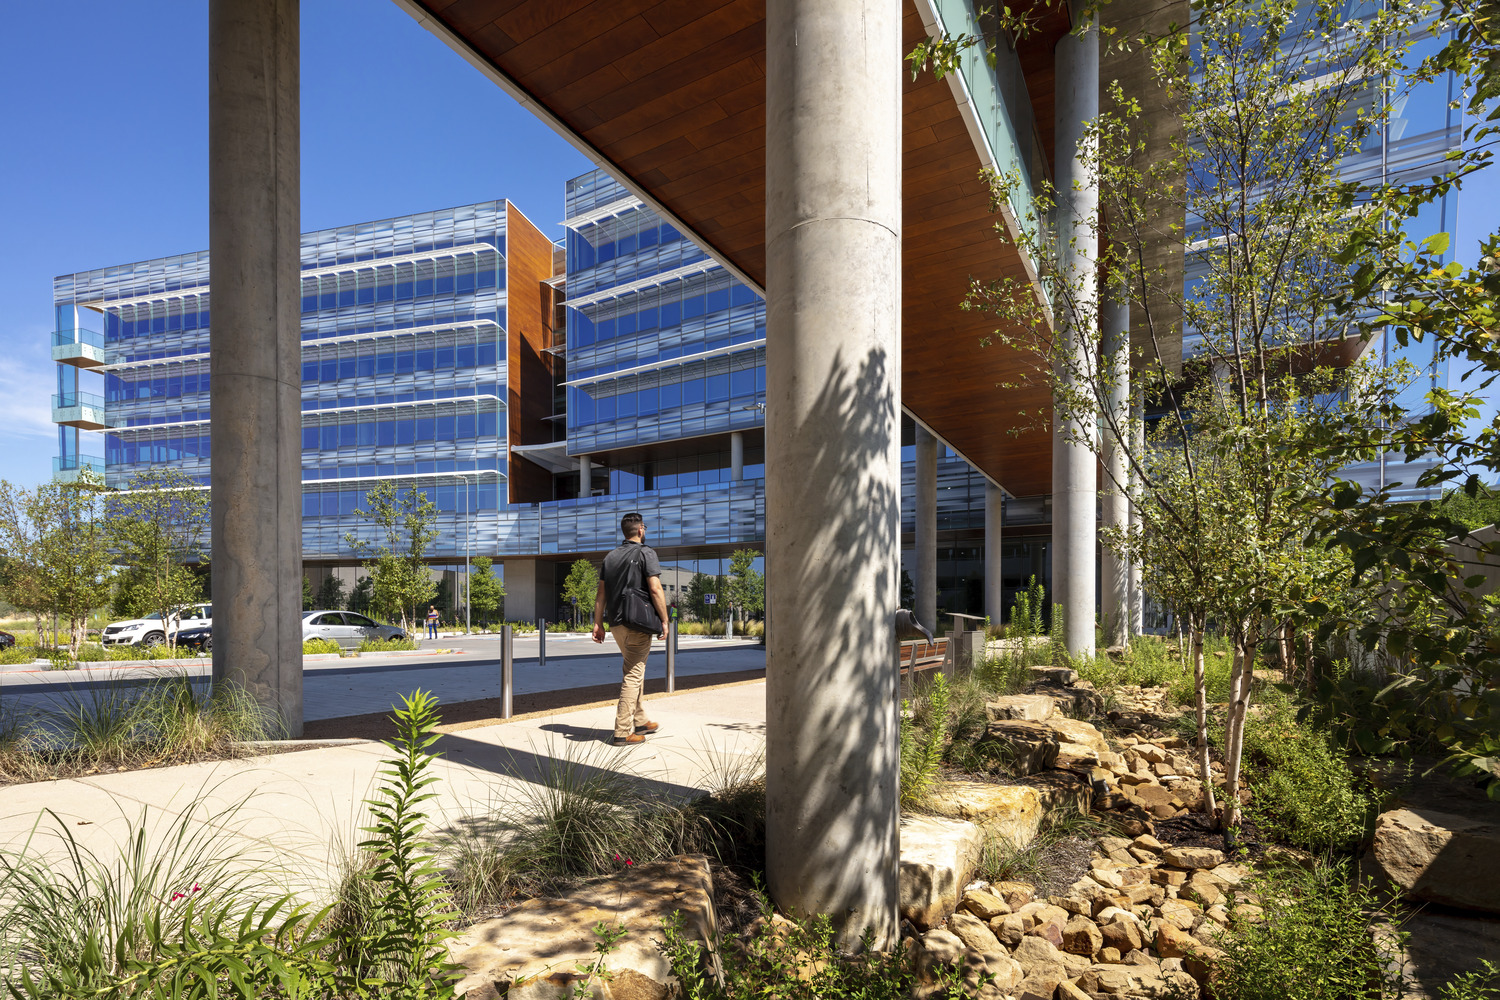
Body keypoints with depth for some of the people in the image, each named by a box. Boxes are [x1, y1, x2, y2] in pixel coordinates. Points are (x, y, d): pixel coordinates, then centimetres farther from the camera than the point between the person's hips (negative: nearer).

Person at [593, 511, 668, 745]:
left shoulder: (611, 557, 15)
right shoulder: (646, 553, -5)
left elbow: (601, 594, 11)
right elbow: (655, 589, -14)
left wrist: (598, 624, 12)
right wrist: (664, 620, -8)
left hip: (616, 623, 7)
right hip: (638, 621, -7)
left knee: (632, 671, 19)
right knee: (633, 675, -4)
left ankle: (640, 721, 29)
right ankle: (623, 732, -5)